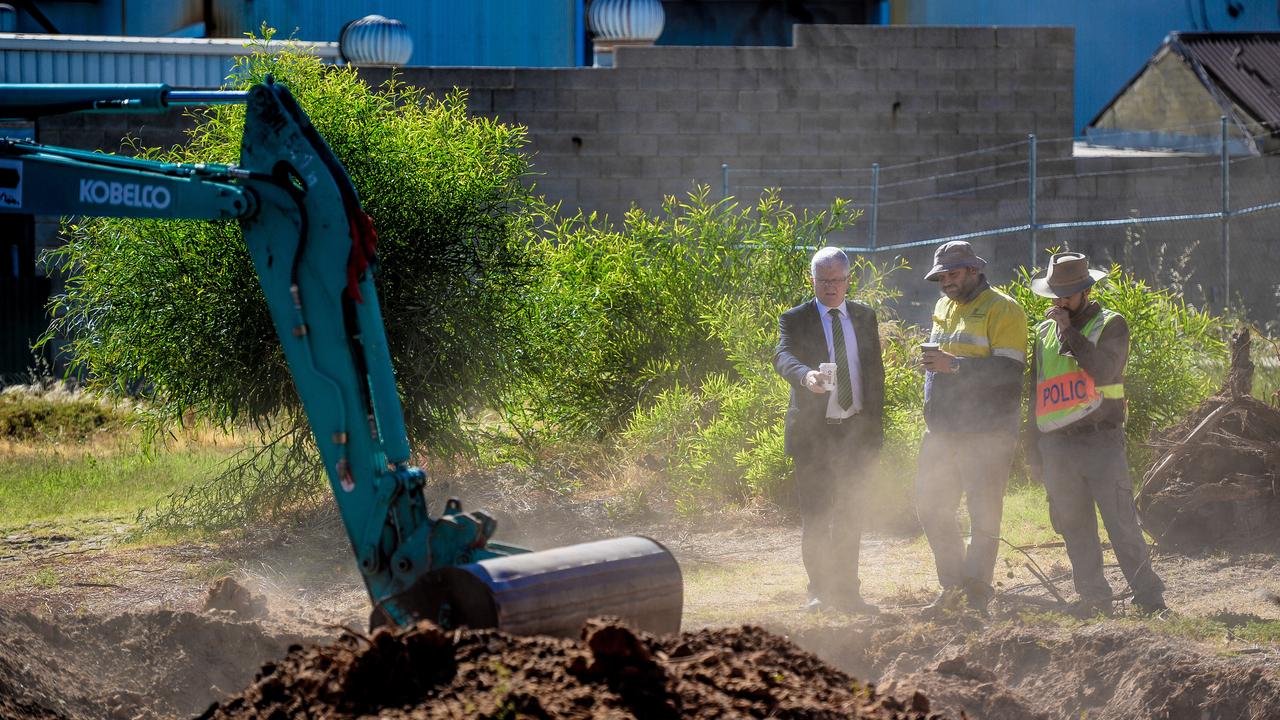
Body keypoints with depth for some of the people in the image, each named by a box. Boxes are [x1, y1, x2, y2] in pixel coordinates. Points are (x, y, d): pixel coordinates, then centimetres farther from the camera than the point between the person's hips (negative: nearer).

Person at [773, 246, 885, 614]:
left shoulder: (864, 317, 9)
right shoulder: (795, 320, -2)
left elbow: (875, 372, 11)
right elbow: (783, 357, -21)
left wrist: (876, 427, 4)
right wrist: (806, 375, -44)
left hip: (856, 430, 3)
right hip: (813, 430, -3)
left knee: (850, 514, 7)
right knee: (815, 515, 0)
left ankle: (846, 591, 14)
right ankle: (819, 589, 11)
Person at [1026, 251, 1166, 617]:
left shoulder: (1110, 325, 2)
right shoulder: (1044, 333, 16)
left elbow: (1103, 369, -18)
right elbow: (1036, 397, 20)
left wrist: (1069, 331, -15)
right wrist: (1033, 453, 17)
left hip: (1101, 442, -5)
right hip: (1057, 446, 5)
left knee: (1122, 524, -9)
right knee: (1075, 527, 5)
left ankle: (1149, 597, -6)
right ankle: (1093, 596, 12)